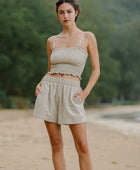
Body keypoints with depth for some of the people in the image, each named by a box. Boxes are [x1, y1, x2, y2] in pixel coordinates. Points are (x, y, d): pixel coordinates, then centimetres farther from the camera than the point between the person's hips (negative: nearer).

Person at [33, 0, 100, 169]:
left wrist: (86, 92, -10)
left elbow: (96, 69, 3)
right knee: (56, 145, 3)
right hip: (49, 91, 3)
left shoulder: (88, 37, 1)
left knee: (82, 146, -6)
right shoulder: (52, 41, 10)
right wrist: (40, 84, 1)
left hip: (72, 93, -3)